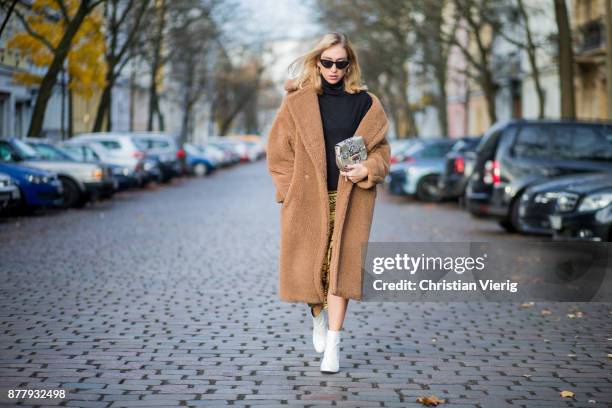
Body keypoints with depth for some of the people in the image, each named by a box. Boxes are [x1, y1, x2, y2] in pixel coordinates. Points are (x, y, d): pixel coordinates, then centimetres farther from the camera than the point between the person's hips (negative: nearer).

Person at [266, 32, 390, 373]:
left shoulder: (366, 103, 6)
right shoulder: (297, 102, 4)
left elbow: (381, 148, 10)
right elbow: (278, 150, 6)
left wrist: (367, 169, -10)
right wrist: (291, 190, -2)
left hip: (349, 199, 0)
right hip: (308, 199, 0)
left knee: (340, 267, -7)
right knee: (308, 266, 5)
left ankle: (333, 345, -3)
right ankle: (319, 315, 37)